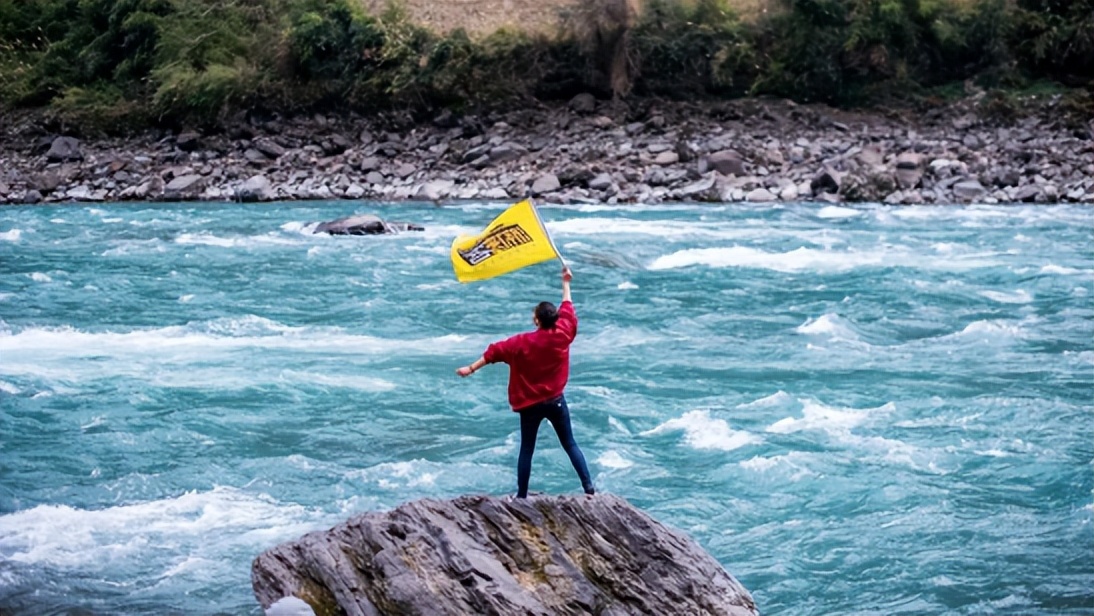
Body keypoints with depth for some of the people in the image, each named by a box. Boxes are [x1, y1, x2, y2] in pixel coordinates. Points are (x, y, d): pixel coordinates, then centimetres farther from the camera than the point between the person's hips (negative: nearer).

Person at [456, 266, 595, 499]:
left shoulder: (523, 342, -16)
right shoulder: (563, 335, -8)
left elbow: (495, 352, -12)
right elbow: (568, 310, 8)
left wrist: (471, 368, -4)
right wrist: (565, 283, 21)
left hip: (530, 404, -2)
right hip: (556, 401, 2)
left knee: (526, 450, 7)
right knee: (570, 444, 12)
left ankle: (521, 496, 10)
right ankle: (589, 487, 4)